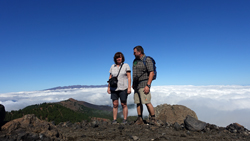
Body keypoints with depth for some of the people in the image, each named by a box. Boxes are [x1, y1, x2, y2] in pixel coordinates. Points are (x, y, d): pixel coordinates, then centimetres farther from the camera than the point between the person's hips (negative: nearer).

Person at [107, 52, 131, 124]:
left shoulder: (126, 65, 0)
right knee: (115, 104, 3)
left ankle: (125, 120, 15)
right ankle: (114, 120, 12)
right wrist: (108, 87, 6)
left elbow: (129, 77, -4)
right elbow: (110, 77, 11)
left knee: (124, 104, 3)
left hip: (123, 88, -3)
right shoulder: (112, 66, 9)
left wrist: (129, 87, -11)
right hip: (114, 88, 3)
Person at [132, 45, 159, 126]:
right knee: (138, 103, 7)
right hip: (137, 85, 8)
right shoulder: (135, 61, 14)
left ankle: (153, 119, 3)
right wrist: (133, 84, 18)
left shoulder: (147, 60, -10)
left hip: (144, 84, -7)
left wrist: (148, 85, -22)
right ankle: (139, 120, 15)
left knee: (147, 102, -10)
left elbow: (151, 73, -15)